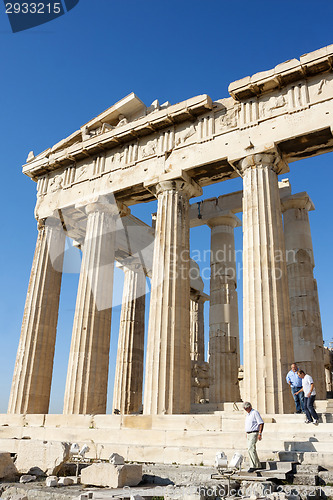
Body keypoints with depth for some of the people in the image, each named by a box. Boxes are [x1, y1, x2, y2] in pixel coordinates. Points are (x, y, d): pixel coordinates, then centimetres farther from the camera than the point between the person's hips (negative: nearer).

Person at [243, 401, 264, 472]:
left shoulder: (255, 413, -11)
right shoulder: (248, 414, 16)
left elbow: (261, 423, -14)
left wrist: (260, 433, -19)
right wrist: (246, 433, 20)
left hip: (254, 433, -9)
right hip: (249, 434, 9)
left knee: (251, 449, -18)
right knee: (251, 449, 9)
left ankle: (253, 466, -16)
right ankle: (258, 465, 17)